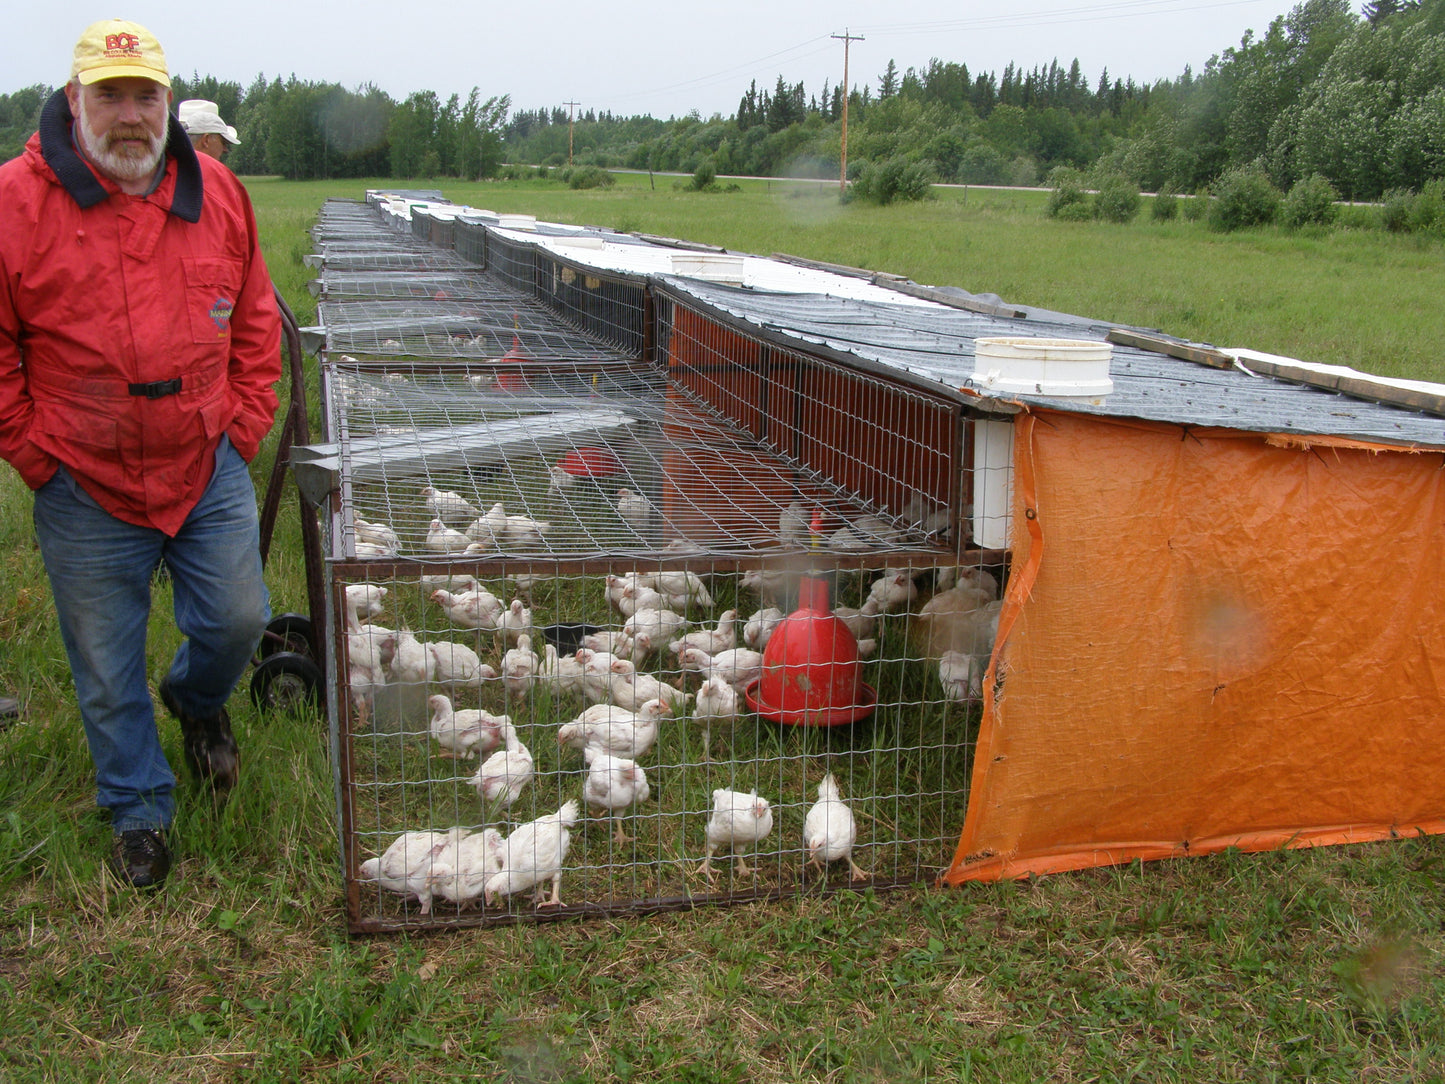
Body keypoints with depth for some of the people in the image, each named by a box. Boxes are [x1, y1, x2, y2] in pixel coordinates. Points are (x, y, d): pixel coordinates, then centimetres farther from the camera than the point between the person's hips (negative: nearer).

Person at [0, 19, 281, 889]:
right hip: (86, 489, -2)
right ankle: (139, 808, 32)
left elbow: (255, 320, 11)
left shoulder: (217, 193, 0)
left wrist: (246, 424, 4)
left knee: (239, 620, 9)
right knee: (108, 667, 10)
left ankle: (198, 699, 45)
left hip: (209, 468, 3)